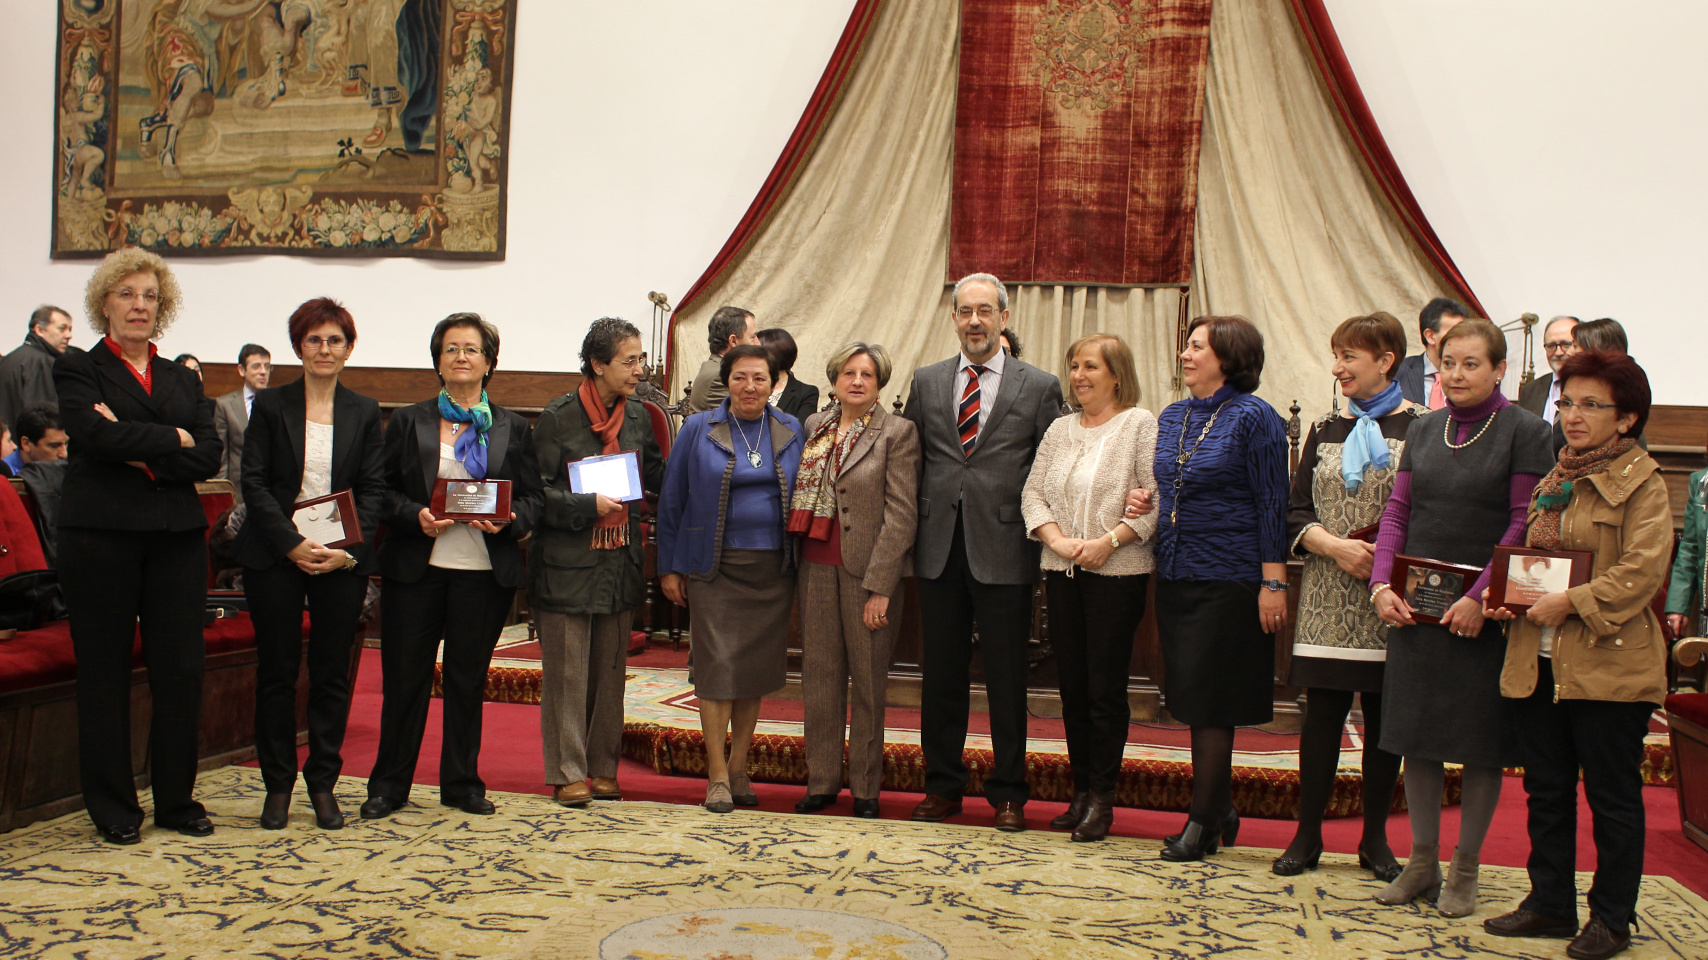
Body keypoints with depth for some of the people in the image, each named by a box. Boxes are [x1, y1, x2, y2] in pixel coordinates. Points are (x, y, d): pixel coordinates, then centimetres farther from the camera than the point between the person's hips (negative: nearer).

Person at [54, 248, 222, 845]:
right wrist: (174, 440, -6)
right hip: (101, 537, -3)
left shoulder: (183, 380, 16)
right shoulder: (77, 370, 5)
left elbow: (209, 458, 2)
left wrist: (141, 454, -11)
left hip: (176, 538, 3)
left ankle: (178, 800, 15)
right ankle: (113, 808, 13)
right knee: (105, 675, 3)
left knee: (181, 672, 3)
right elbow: (96, 435, -14)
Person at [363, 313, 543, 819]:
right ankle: (389, 784, 16)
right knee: (405, 677, 4)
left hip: (484, 570, 1)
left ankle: (462, 783, 20)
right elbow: (382, 490, 4)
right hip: (416, 568, 0)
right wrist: (416, 516, -15)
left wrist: (508, 521, -15)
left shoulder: (513, 428, 8)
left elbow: (532, 497, 6)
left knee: (469, 678, 8)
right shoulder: (408, 422, 7)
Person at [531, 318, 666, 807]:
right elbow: (536, 491, -9)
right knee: (567, 671, 1)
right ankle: (568, 773, 12)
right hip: (567, 564, -5)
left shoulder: (637, 415, 7)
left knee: (610, 670, 11)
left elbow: (656, 476, 12)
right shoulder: (559, 416, -8)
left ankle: (603, 768, 22)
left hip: (620, 561, 5)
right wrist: (588, 506, -19)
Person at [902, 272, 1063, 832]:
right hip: (939, 549, 3)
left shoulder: (1039, 387, 2)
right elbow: (911, 463, 13)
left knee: (1006, 677, 4)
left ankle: (1007, 792, 17)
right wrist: (914, 531, 7)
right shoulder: (926, 382, 10)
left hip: (1004, 551, -3)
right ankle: (943, 786, 22)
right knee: (941, 675, 10)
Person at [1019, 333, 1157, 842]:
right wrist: (1057, 539, -7)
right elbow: (1033, 494, 10)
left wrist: (1108, 541, -17)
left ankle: (1102, 798, 8)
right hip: (1062, 572, 5)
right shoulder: (1060, 429, 13)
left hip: (1118, 573, -5)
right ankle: (1081, 792, 18)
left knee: (1106, 687, -2)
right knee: (1072, 686, 8)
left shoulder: (1141, 425, -2)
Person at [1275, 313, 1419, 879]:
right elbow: (1296, 514, 8)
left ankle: (1375, 840, 18)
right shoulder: (1325, 432, 12)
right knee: (1322, 713, 2)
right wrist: (1336, 546, -10)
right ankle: (1307, 835, 12)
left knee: (1385, 717, 5)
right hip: (1328, 601, 2)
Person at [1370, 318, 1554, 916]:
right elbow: (1397, 512, 10)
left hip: (1483, 613, -4)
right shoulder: (1424, 430, 11)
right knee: (1416, 736, 8)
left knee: (1481, 743, 4)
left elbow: (1525, 525, -9)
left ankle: (1464, 868, 16)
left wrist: (1481, 597, -18)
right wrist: (1382, 584, -4)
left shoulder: (1525, 431, -4)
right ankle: (1422, 861, 20)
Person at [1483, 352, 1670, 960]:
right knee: (1545, 789, 13)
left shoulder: (1642, 485, -6)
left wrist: (1572, 603, -21)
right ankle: (1551, 903, 24)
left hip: (1609, 664, -7)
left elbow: (1643, 569, -17)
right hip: (1538, 660, 7)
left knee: (1612, 795, 4)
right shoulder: (1552, 483, 16)